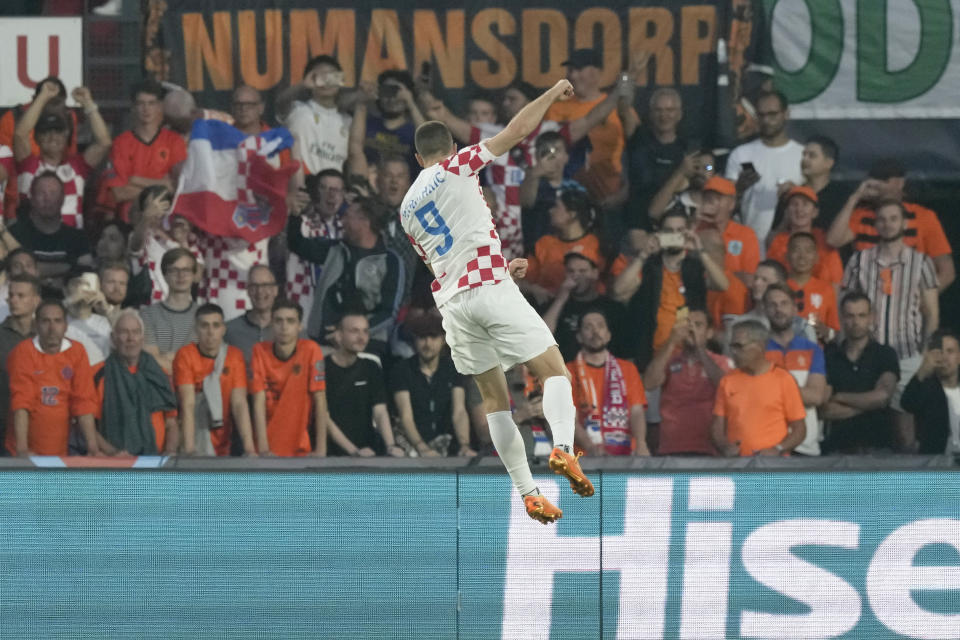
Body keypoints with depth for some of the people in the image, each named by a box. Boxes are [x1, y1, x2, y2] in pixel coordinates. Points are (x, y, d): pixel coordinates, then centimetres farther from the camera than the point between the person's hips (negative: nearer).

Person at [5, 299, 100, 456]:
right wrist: (22, 449, -24)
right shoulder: (24, 352, -6)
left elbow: (83, 402, -2)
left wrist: (93, 447, -11)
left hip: (61, 451, 2)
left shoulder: (76, 352, 2)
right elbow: (20, 402, -14)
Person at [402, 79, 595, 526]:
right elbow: (517, 130, 2)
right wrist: (552, 94, 15)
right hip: (489, 287, -5)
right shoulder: (457, 167, 6)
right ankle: (562, 447, -32)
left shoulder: (407, 209, 22)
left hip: (451, 300, 5)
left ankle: (527, 493, 5)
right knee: (553, 370, -4)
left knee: (494, 396, 12)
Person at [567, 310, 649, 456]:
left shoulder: (628, 369, 17)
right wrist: (592, 448, -19)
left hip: (625, 453, 2)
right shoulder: (570, 372, 10)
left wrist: (640, 444, -13)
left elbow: (637, 412, 7)